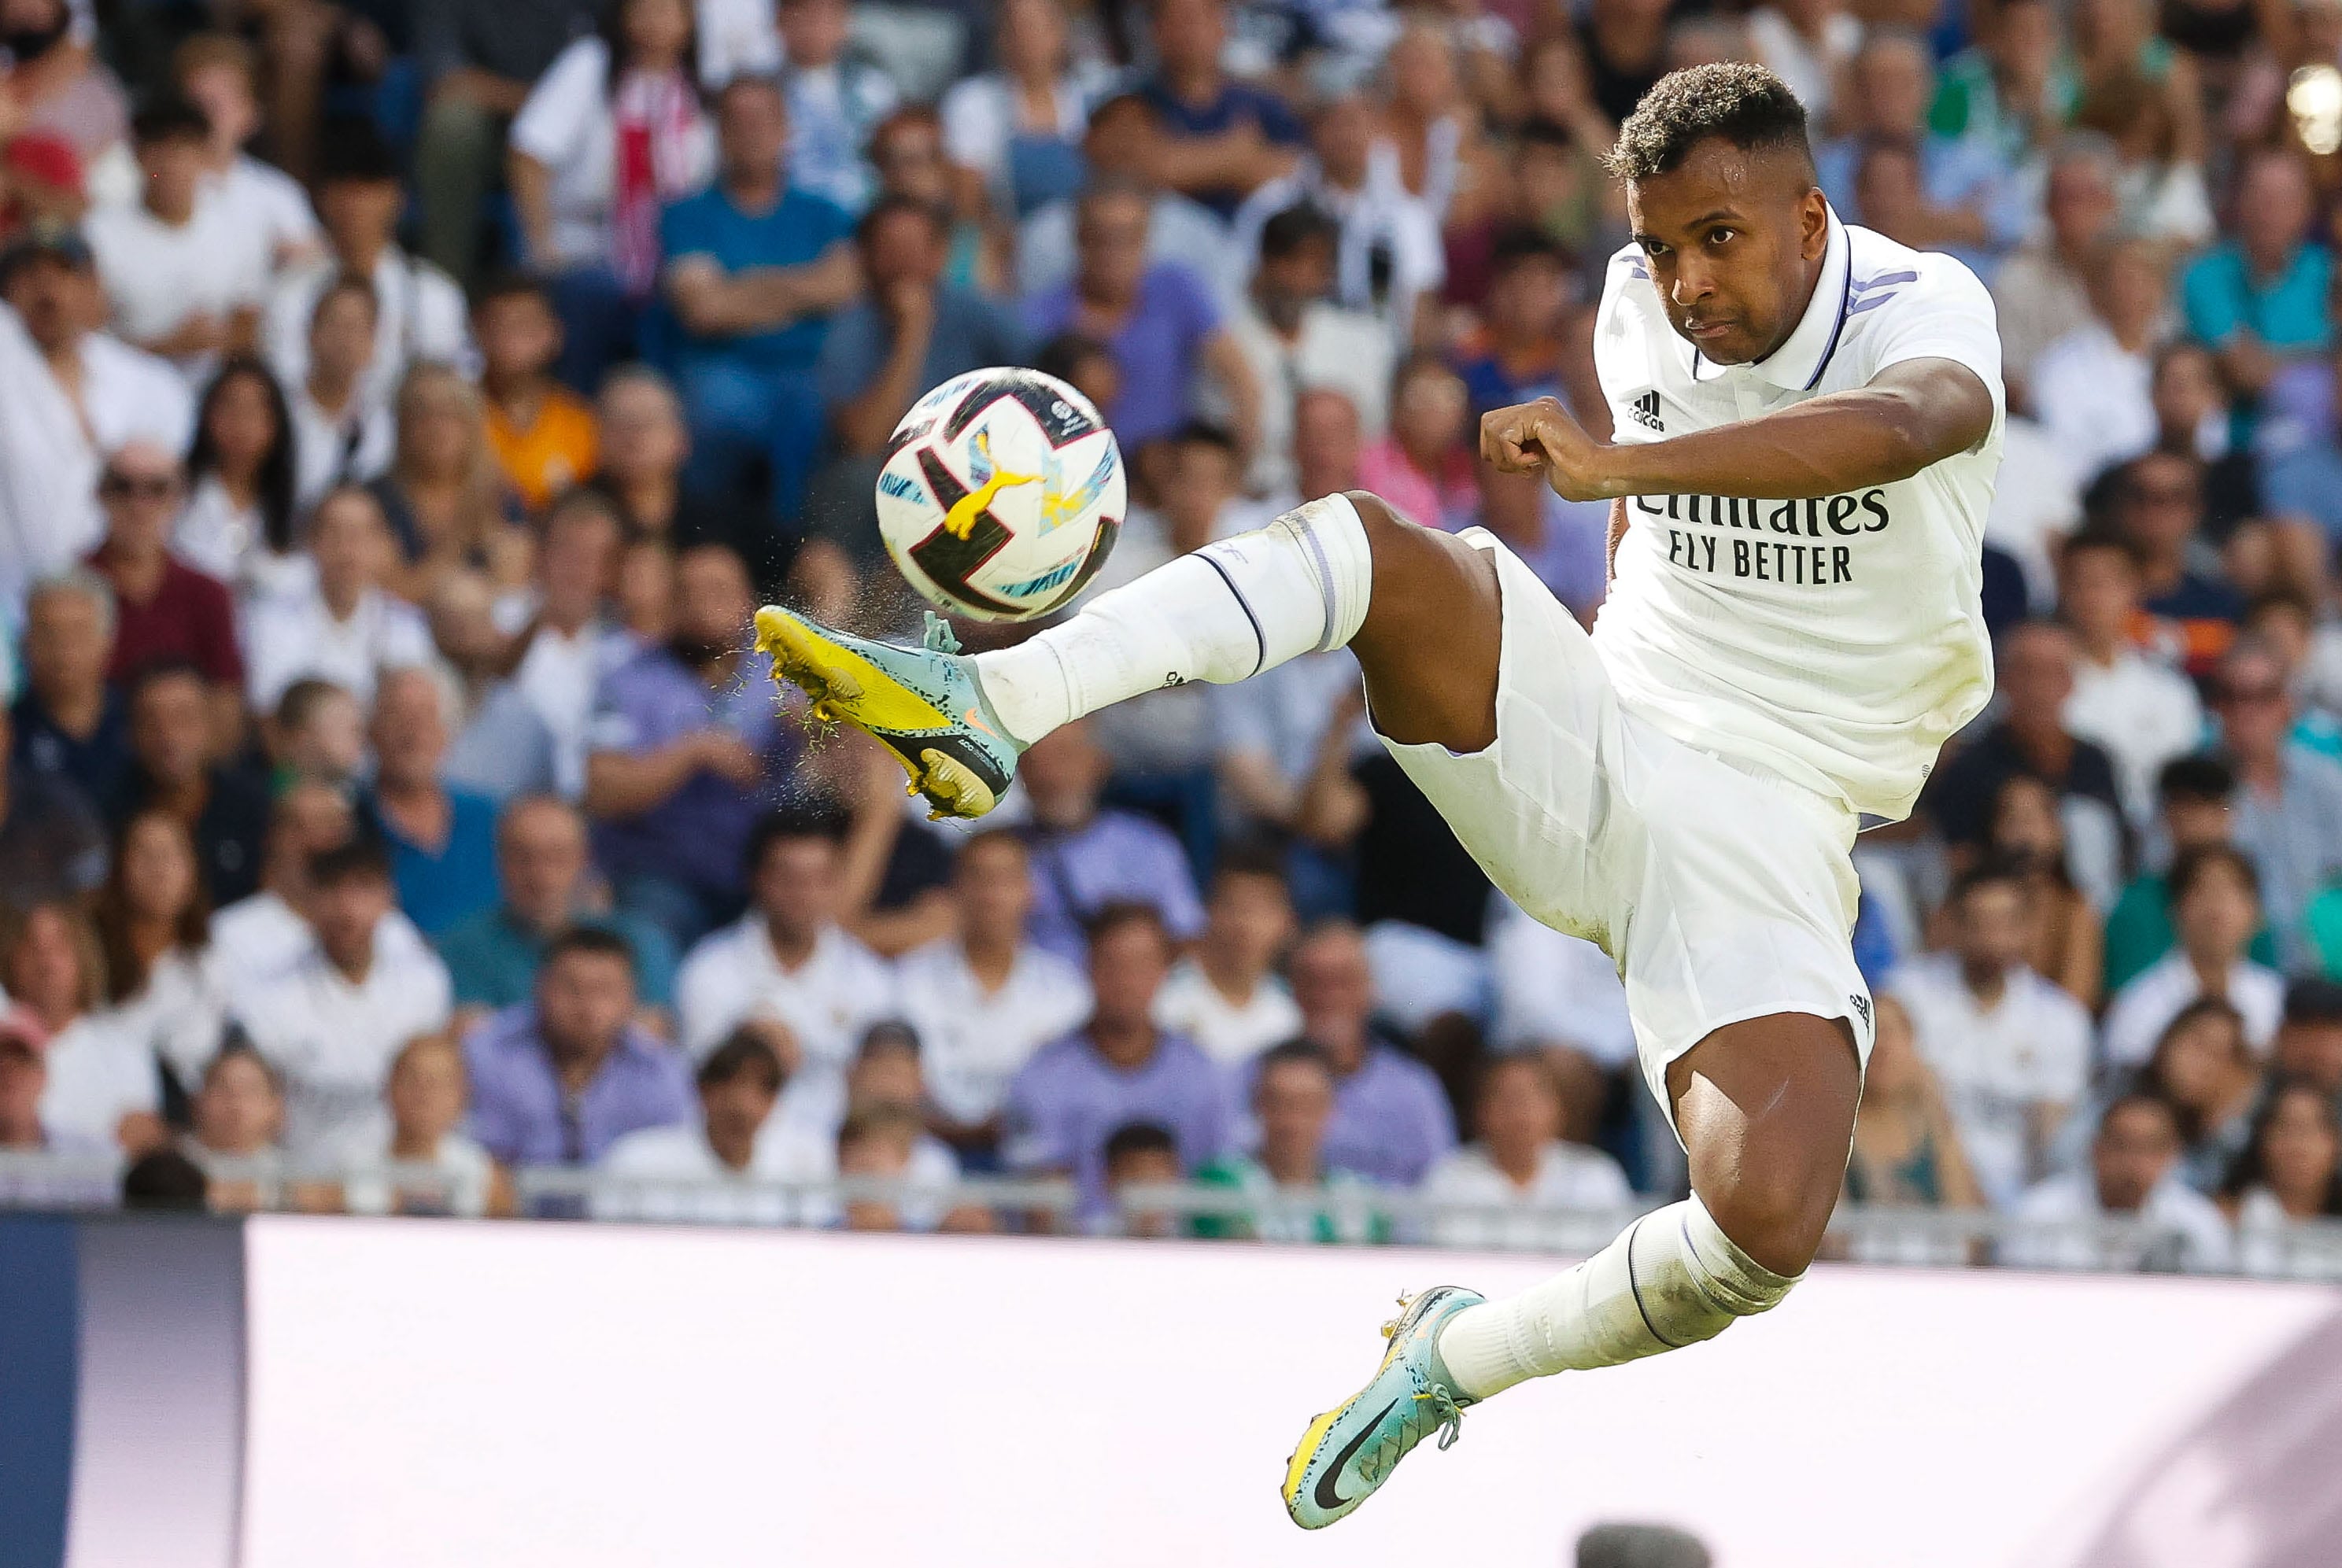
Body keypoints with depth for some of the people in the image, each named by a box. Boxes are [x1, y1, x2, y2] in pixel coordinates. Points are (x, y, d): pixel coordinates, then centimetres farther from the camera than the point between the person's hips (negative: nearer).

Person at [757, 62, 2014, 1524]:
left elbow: (1903, 426, -40)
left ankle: (1462, 1357, -1)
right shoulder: (1643, 307, 4)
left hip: (1763, 836, -4)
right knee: (1374, 546, -24)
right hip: (1588, 743, 4)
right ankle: (983, 706, -39)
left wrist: (1618, 463, -52)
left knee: (1771, 1225, -27)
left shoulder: (1926, 310, -14)